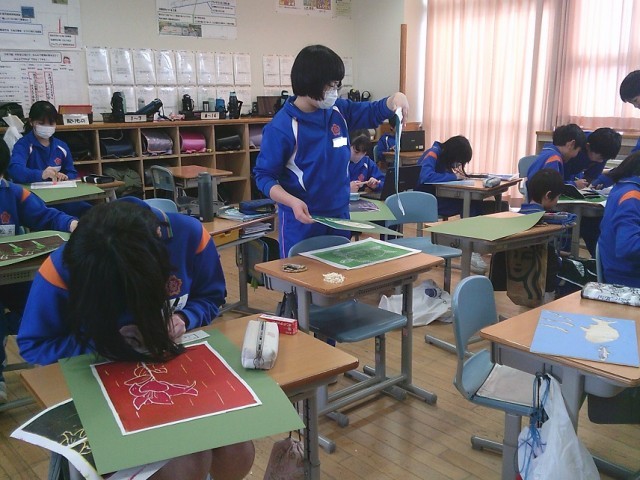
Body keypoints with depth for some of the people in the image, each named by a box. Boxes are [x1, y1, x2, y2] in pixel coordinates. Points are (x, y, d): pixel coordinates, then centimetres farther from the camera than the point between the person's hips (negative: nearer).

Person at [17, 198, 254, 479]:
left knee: (237, 457, -9)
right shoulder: (63, 268, -24)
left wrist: (183, 319, -23)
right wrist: (109, 341, -25)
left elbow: (211, 298, -1)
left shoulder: (188, 234, -19)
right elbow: (32, 345, -11)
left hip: (179, 358, 3)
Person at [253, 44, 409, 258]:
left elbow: (372, 113, 16)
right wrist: (293, 202, -28)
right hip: (302, 220, -5)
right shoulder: (281, 126, -16)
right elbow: (264, 175, -12)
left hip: (339, 215, 6)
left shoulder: (339, 110, 0)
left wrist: (395, 98, -6)